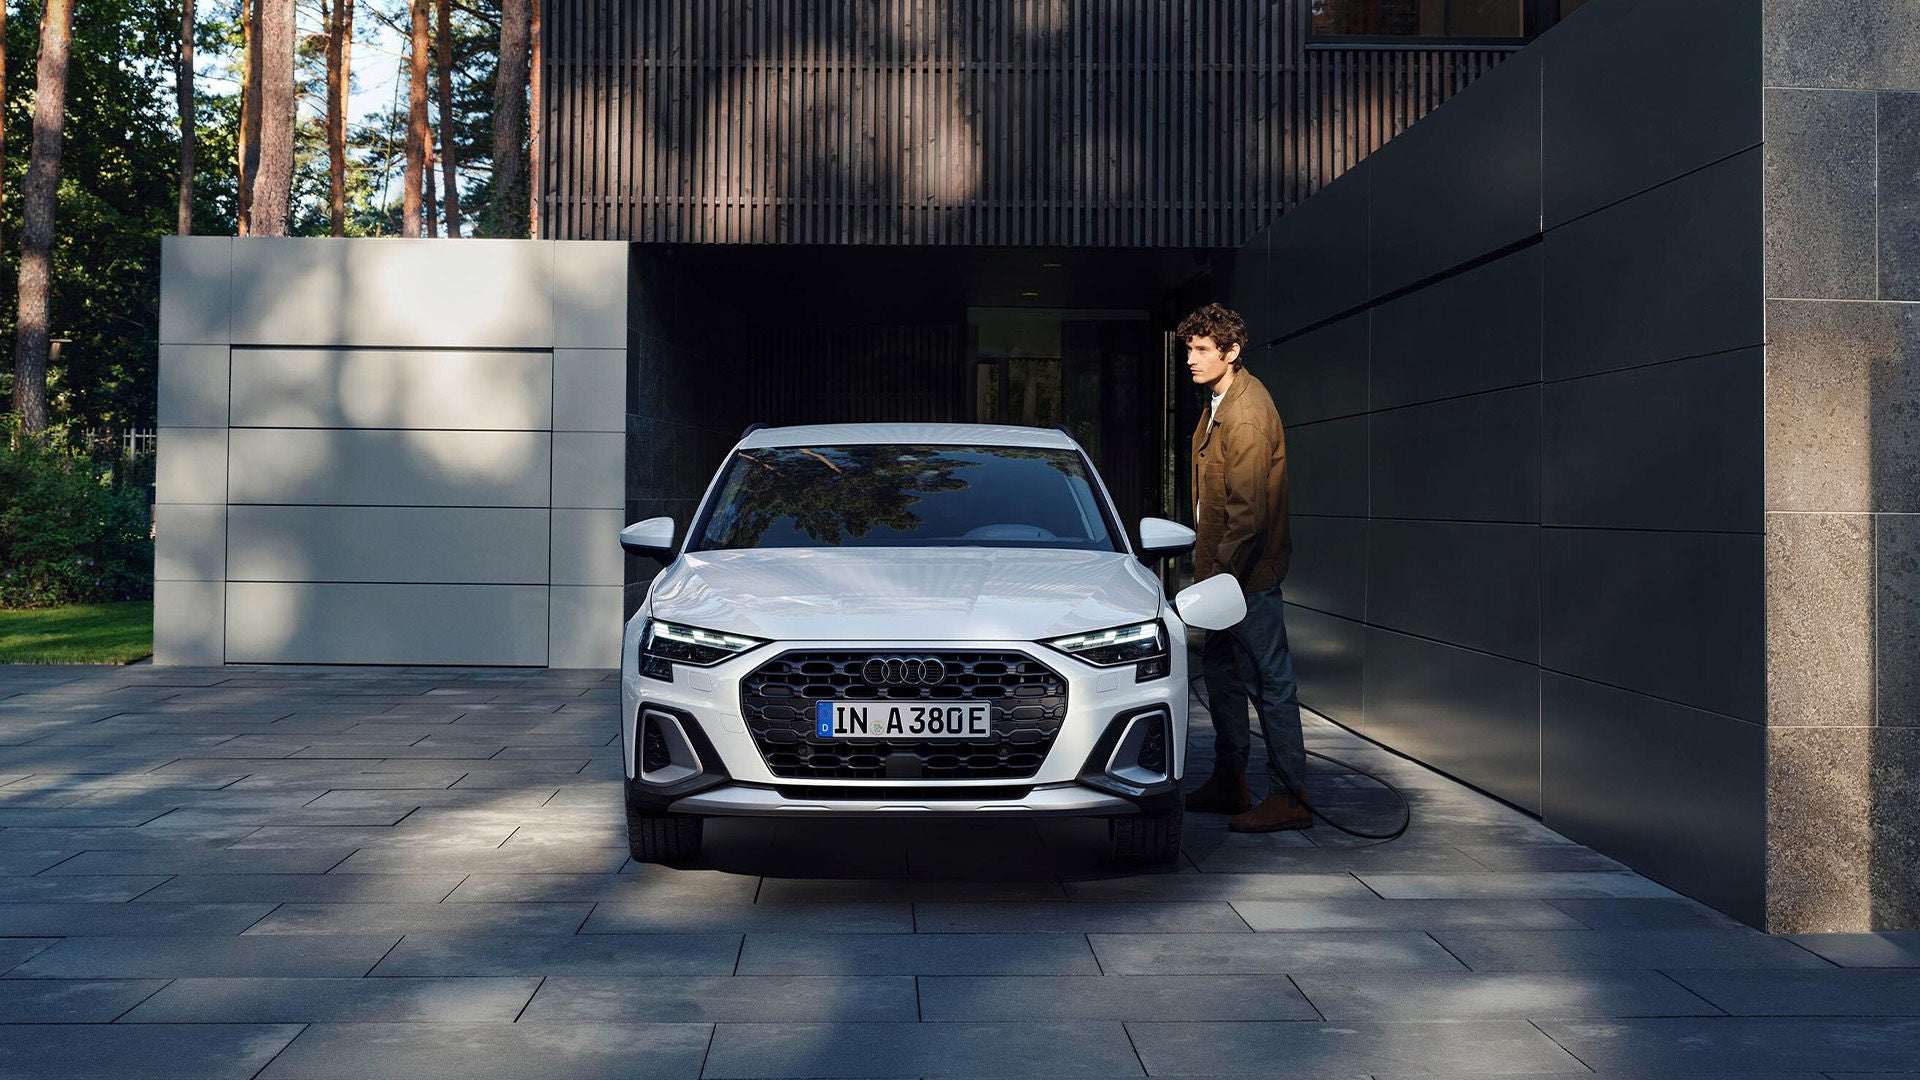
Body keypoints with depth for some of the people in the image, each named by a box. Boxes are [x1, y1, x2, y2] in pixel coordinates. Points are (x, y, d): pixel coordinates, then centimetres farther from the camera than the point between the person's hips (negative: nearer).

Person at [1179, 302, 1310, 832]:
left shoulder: (1246, 415, -21)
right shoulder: (1223, 400, 12)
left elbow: (1249, 510, -24)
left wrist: (1222, 571, -22)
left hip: (1248, 569, -11)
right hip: (1224, 564, 11)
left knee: (1270, 680, -5)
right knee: (1220, 669, 17)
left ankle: (1289, 798, 2)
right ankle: (1229, 784, 28)